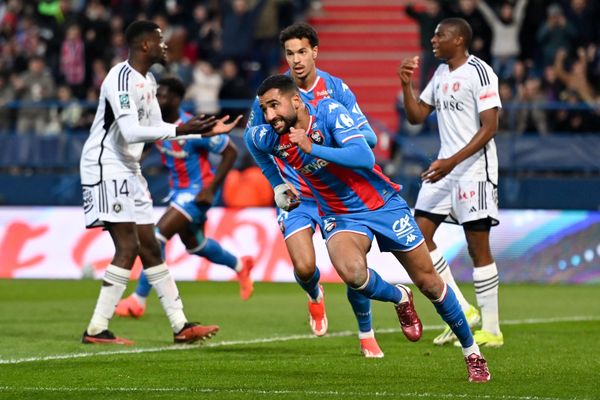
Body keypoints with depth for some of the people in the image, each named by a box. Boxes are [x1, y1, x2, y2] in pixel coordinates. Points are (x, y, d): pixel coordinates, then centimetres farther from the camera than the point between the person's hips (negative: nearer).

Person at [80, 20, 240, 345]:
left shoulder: (147, 82, 14)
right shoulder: (121, 79, -19)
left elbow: (155, 128, 20)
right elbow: (130, 132, -28)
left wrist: (203, 131, 13)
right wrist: (181, 130, -31)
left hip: (128, 171, 10)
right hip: (105, 168, -10)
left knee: (149, 247, 11)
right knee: (128, 248, -14)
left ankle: (180, 326, 15)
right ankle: (96, 330, -13)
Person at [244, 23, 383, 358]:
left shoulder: (337, 89, -6)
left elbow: (368, 137, -8)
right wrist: (278, 182, -1)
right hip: (295, 195, 0)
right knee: (304, 267, -15)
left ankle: (367, 336, 15)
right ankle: (315, 296, 23)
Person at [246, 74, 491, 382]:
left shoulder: (329, 112, -21)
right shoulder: (269, 138, -10)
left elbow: (365, 157, -32)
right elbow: (250, 138, 15)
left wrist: (312, 148, -35)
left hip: (383, 204, -2)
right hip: (340, 217, 2)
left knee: (429, 282, 4)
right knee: (352, 273, -32)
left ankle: (471, 352, 24)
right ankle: (399, 299, 2)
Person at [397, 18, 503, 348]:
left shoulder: (479, 73, -12)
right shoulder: (441, 73, 14)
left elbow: (489, 128, -17)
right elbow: (416, 116, 19)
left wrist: (452, 162, -23)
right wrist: (406, 85, 2)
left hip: (474, 169, -9)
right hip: (445, 167, 9)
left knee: (477, 245, -6)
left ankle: (491, 330, 1)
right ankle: (461, 310, 10)